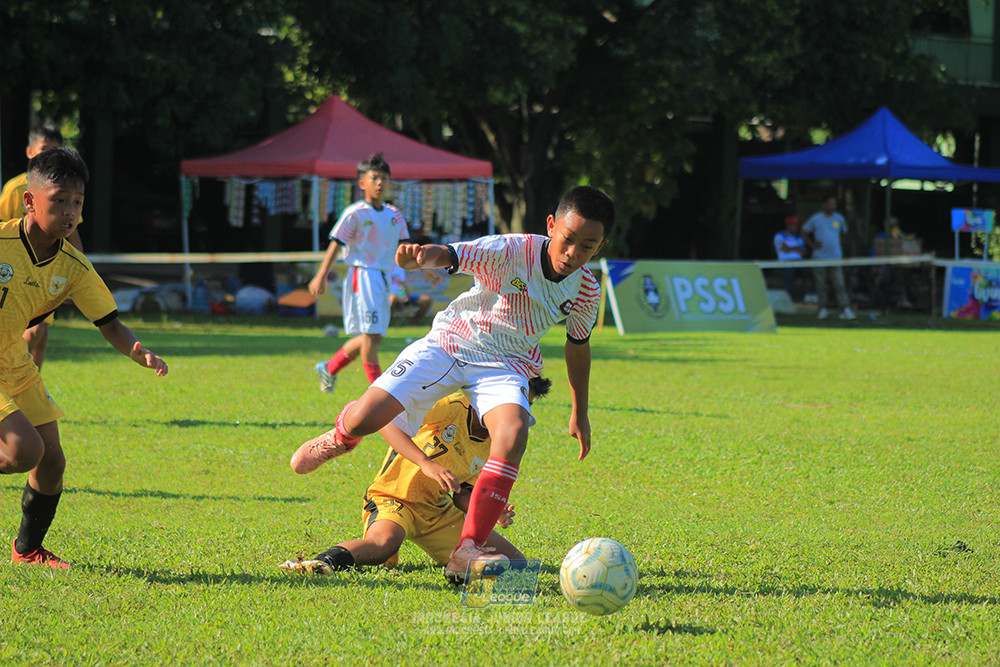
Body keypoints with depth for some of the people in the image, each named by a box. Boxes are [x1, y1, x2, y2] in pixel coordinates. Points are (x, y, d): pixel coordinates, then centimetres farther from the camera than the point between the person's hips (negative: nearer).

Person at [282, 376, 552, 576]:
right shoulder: (453, 406, -16)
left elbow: (463, 496, 11)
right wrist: (427, 463, -37)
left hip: (440, 512, 7)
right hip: (393, 499, -7)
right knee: (384, 541, -43)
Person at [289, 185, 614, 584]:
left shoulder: (586, 291, -7)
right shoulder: (511, 252, -23)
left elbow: (577, 344, 12)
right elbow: (452, 255, -37)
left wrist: (580, 412, 21)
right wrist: (423, 256, -62)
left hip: (505, 366, 2)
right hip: (448, 344, -2)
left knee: (512, 435, -31)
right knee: (363, 419, -14)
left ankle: (466, 553, -29)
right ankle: (340, 439, 29)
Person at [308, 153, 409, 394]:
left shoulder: (394, 215, 12)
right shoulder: (355, 213, -7)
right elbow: (335, 245, -6)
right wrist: (321, 277, -10)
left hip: (384, 278, 7)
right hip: (362, 274, -7)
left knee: (372, 335, 9)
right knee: (371, 333, -10)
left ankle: (329, 368, 26)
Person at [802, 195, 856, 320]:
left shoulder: (839, 219, 7)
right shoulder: (816, 219, -1)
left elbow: (843, 232, 25)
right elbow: (804, 232, 7)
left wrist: (834, 241, 11)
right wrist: (812, 244, -3)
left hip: (835, 257, 1)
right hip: (820, 257, -1)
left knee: (839, 284, -8)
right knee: (821, 285, 4)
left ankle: (845, 310, -12)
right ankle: (823, 308, 15)